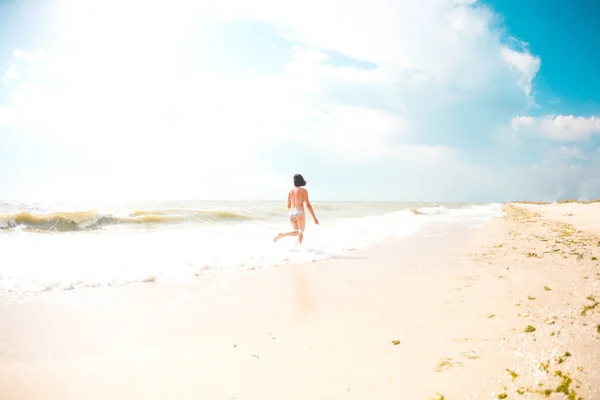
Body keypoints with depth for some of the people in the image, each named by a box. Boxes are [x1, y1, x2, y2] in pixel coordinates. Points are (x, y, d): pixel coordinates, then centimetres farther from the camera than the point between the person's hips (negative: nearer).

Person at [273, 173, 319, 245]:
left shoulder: (290, 191, 10)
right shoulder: (303, 191, -3)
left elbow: (288, 206, 14)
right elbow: (308, 205, -8)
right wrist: (314, 217, -6)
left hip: (291, 214, 5)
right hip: (300, 213, -5)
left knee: (297, 232, 22)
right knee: (301, 232, 7)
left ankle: (281, 235, 3)